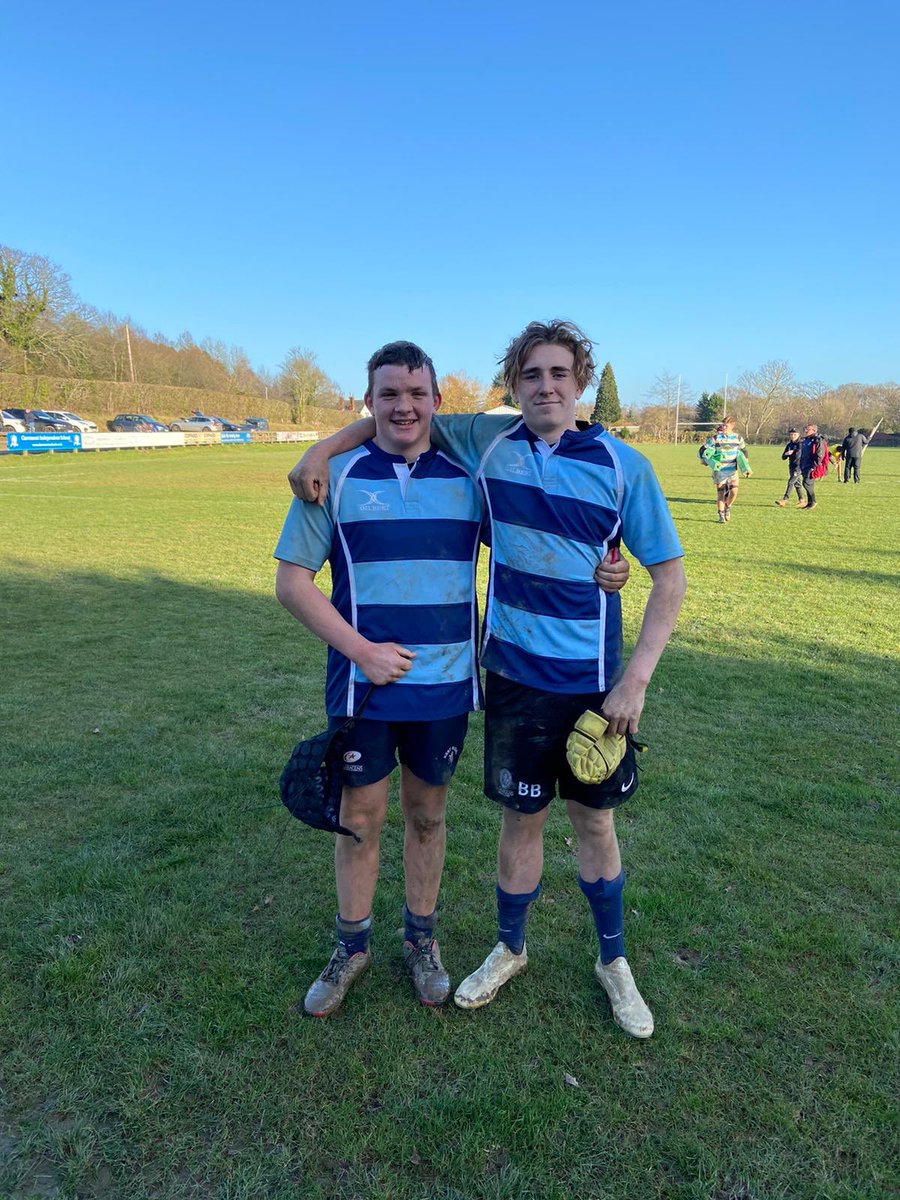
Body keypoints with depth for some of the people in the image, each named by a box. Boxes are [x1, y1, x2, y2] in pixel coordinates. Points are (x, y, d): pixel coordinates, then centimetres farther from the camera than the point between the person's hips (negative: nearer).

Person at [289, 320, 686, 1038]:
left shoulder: (623, 465, -9)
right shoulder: (488, 441, -3)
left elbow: (669, 576, -5)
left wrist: (636, 680, -11)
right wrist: (322, 449, -5)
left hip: (594, 683, -1)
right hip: (515, 675, 1)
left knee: (595, 822, 14)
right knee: (522, 818, 15)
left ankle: (614, 961, 39)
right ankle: (510, 949, 41)